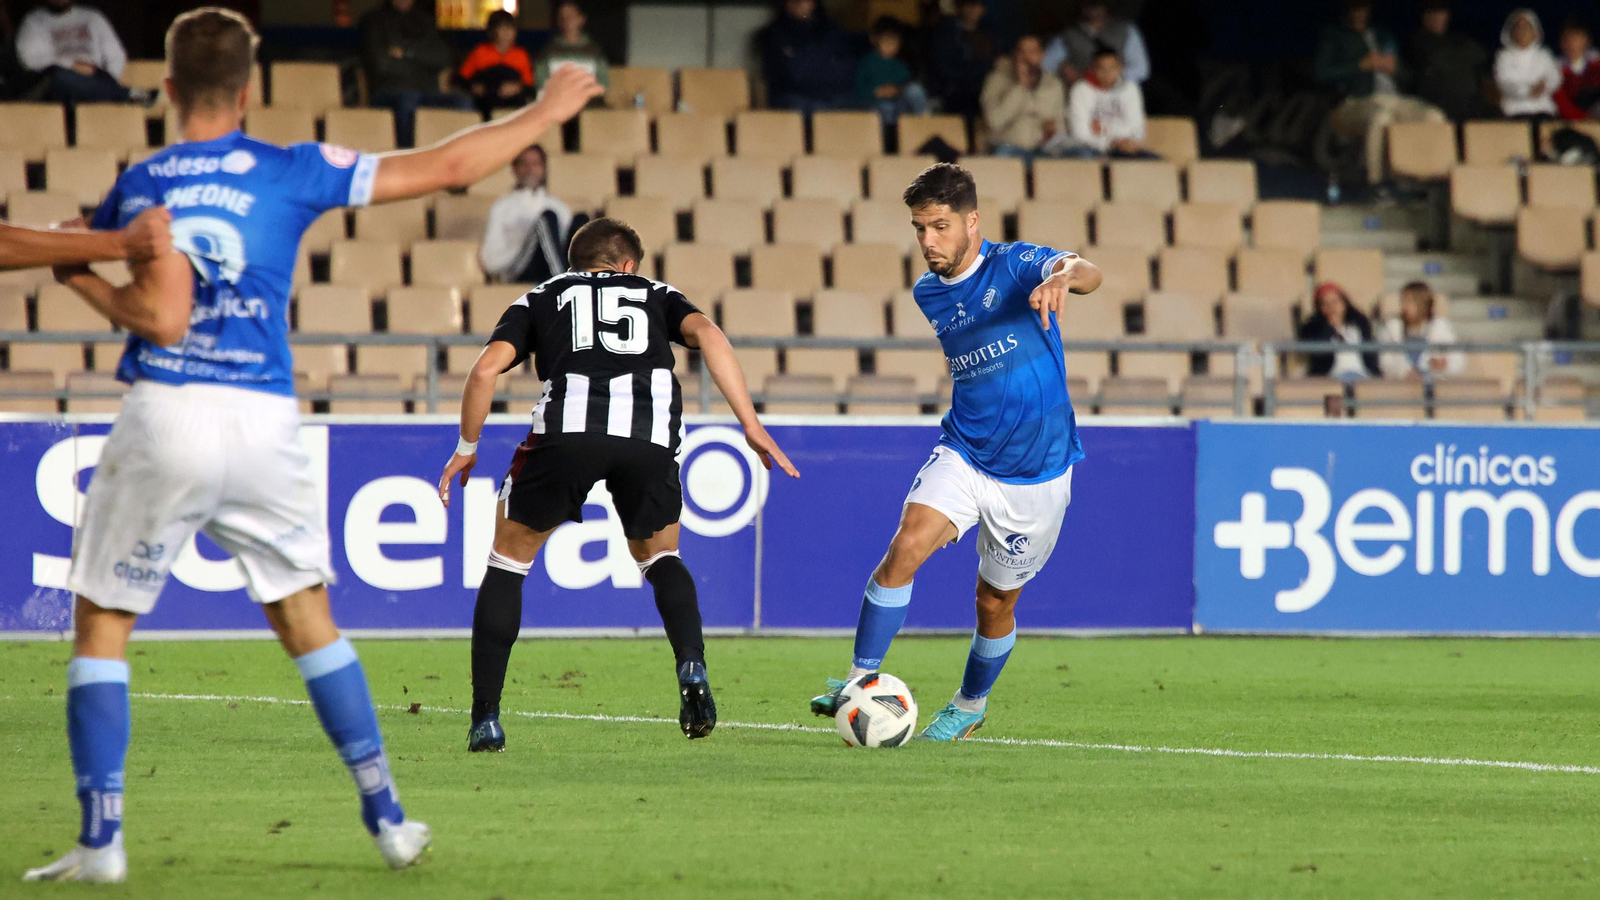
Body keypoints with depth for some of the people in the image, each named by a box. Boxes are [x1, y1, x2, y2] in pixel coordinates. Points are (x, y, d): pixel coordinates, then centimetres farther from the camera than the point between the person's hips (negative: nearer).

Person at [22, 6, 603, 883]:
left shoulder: (141, 185, -1)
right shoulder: (292, 172, 4)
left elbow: (162, 317, -13)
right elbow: (444, 166, 7)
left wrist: (79, 279, 3)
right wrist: (545, 114, 20)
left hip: (165, 416, -3)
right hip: (265, 421, 3)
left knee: (101, 625, 8)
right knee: (306, 617, 18)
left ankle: (101, 841, 1)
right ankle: (387, 818, 18)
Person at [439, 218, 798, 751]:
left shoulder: (543, 298, 30)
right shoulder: (656, 295, 32)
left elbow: (487, 367, 14)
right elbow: (706, 333, 11)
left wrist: (467, 448, 26)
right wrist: (752, 426, 7)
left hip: (567, 426, -1)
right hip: (651, 435, 1)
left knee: (509, 557, 18)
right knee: (658, 556, 26)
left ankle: (485, 720, 11)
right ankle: (692, 668, -1)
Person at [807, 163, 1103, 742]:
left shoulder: (1014, 265, -13)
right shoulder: (927, 294, 5)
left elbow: (1085, 272, -34)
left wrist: (1062, 278, -57)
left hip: (1035, 473, -4)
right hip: (963, 454, 4)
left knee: (996, 601, 8)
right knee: (904, 548, -21)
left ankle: (970, 704, 33)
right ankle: (862, 680, -15)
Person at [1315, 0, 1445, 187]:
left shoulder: (1383, 35, 30)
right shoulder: (1334, 36, 15)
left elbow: (1405, 75, 29)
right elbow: (1321, 72, -1)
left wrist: (1393, 67, 4)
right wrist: (1362, 65, -5)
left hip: (1394, 99, 5)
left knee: (1435, 117, -24)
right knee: (1380, 116, -42)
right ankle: (1374, 183, -41)